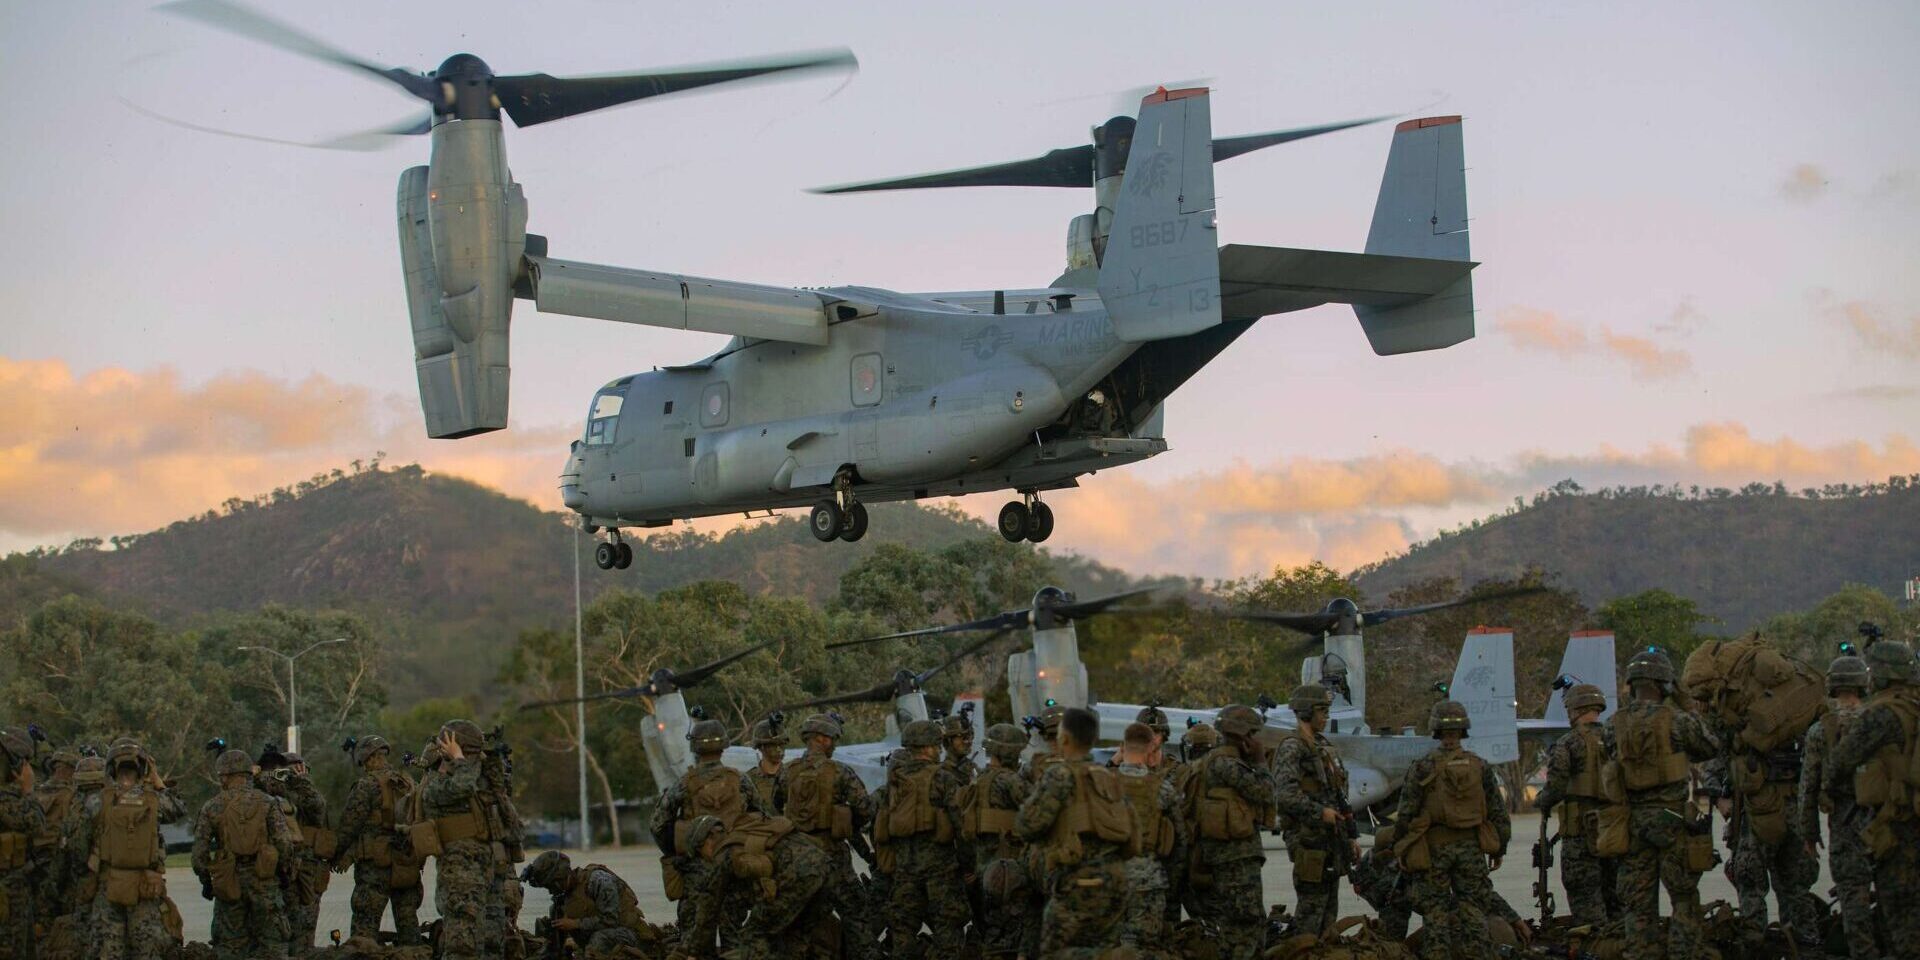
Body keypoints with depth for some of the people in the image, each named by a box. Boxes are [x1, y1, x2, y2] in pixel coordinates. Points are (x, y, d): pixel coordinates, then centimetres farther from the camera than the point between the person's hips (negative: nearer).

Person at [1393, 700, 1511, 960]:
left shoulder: (1422, 768, -7)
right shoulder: (1480, 767, 1)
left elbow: (1405, 814, -6)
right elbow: (1498, 812, 5)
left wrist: (1400, 850, 4)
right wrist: (1498, 849, 15)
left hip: (1434, 848, -2)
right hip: (1471, 847, 2)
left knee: (1435, 910, 4)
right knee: (1472, 910, 8)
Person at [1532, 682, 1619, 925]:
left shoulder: (1568, 743, -9)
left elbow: (1556, 787, -14)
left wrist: (1541, 803, 6)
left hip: (1580, 830, -6)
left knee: (1584, 896, -2)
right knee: (1613, 897, 14)